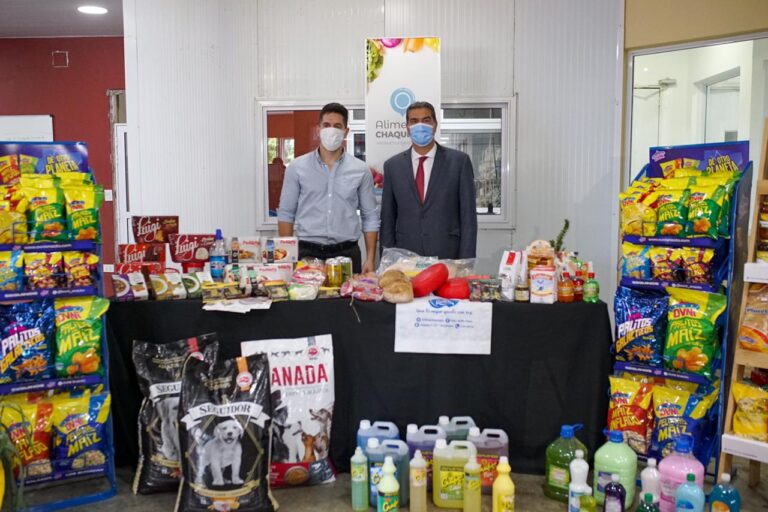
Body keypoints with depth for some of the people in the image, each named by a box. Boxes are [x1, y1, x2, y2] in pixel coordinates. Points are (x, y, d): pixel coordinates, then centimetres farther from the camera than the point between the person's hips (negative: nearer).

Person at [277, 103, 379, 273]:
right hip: (308, 252, 0)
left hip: (347, 253, 1)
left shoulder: (360, 170, 4)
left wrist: (370, 259, -2)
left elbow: (369, 217, 6)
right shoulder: (297, 168, 3)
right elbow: (286, 214, 5)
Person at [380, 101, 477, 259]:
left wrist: (466, 262, -7)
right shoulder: (392, 165, 6)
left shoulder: (459, 161, 0)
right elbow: (388, 218, 8)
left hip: (447, 256, -1)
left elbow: (468, 214, -1)